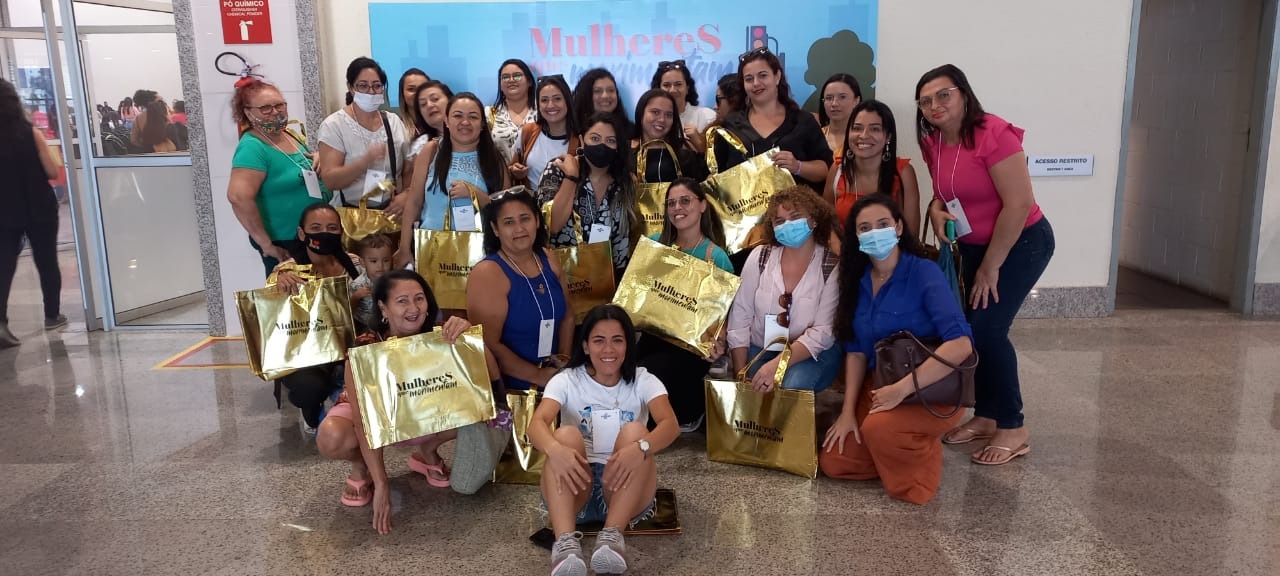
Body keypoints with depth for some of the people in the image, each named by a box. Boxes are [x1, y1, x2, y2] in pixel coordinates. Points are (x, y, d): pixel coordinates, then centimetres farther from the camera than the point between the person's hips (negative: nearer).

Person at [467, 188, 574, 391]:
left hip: (555, 380, 5)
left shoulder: (549, 260, 7)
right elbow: (488, 345, -15)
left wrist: (564, 357, 3)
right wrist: (538, 376, -11)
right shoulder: (488, 273, -12)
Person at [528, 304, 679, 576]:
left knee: (635, 431, -26)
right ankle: (565, 541, -45)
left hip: (625, 486, 0)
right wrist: (555, 449, -43)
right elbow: (537, 423, -18)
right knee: (567, 434, -28)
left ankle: (612, 535, -39)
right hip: (574, 484, 0)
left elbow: (670, 425, -17)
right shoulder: (566, 380, 2)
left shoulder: (643, 381, 3)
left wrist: (640, 448, -41)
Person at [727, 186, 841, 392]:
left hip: (812, 354, -2)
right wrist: (740, 375, -11)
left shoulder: (833, 267, -10)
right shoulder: (760, 257, -3)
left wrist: (777, 365, -27)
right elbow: (740, 317, -3)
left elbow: (824, 331, -16)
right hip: (759, 348, 2)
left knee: (791, 388, -31)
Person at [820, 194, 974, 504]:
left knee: (878, 429, -34)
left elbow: (960, 344, -28)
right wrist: (848, 411, -5)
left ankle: (921, 467, -2)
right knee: (833, 461, -6)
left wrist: (903, 388, -29)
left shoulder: (924, 272, -17)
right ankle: (900, 453, 18)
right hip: (878, 386, 6)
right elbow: (856, 351, 4)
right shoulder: (857, 281, 2)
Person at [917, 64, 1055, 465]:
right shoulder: (933, 142, 0)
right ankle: (986, 416, 23)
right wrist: (936, 208, -8)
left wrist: (990, 267, -18)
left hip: (1021, 243, -7)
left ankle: (1013, 430, 1)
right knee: (970, 329, 6)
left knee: (986, 329, -13)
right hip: (973, 246, 7)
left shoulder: (994, 135, -22)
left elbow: (1019, 205, -24)